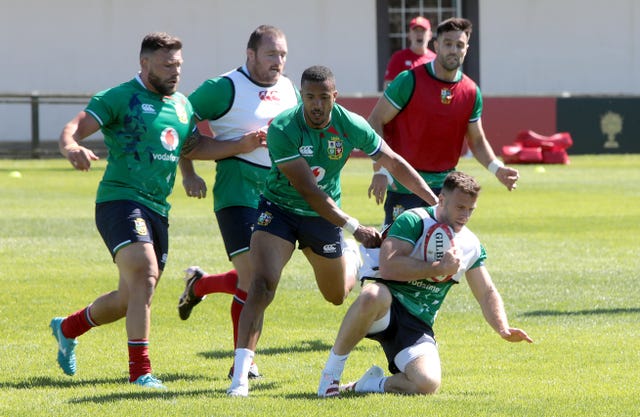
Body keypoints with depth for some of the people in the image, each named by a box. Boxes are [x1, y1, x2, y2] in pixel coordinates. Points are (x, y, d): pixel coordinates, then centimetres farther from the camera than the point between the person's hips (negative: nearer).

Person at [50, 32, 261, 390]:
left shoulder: (182, 105, 15)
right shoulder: (121, 98, -7)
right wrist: (72, 148, -37)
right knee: (144, 274, -26)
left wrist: (242, 146, 17)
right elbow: (75, 127, -14)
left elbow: (193, 146, 28)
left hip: (157, 209, 8)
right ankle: (140, 370, -23)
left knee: (131, 299, 12)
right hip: (120, 200, -8)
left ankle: (68, 328, 38)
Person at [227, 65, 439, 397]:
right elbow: (306, 189, -28)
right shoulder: (282, 130, -26)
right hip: (279, 210, -3)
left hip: (324, 216, 3)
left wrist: (435, 201, -5)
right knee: (262, 285, -22)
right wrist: (354, 227, -31)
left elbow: (394, 163, -2)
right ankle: (240, 375, -22)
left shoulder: (351, 126, -16)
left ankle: (353, 262, 57)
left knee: (337, 296, 19)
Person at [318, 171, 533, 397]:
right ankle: (331, 372, -22)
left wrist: (503, 329, -1)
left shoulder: (471, 246, 11)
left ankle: (367, 385, 4)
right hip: (384, 309, -4)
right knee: (373, 295, -43)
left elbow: (487, 293, 17)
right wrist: (439, 268, -20)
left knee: (428, 383, -27)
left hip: (418, 326, 4)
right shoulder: (413, 221, -9)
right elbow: (388, 266, -23)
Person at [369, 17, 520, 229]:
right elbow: (375, 121, -7)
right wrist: (380, 170, -16)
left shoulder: (471, 92, 4)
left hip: (445, 185, 4)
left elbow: (477, 140, 15)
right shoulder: (410, 81, -9)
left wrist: (496, 168, -4)